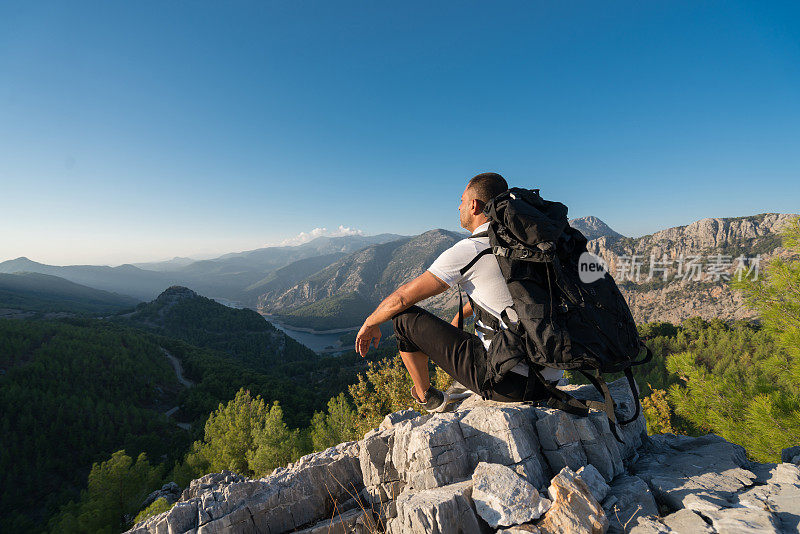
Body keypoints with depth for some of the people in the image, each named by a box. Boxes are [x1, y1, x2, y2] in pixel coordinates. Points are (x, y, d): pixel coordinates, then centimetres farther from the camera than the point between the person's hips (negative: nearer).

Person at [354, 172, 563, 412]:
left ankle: (426, 397, 23)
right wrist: (459, 316, 41)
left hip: (509, 381, -8)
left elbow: (402, 297, -8)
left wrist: (370, 323, 11)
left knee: (405, 316, 2)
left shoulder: (469, 250, -14)